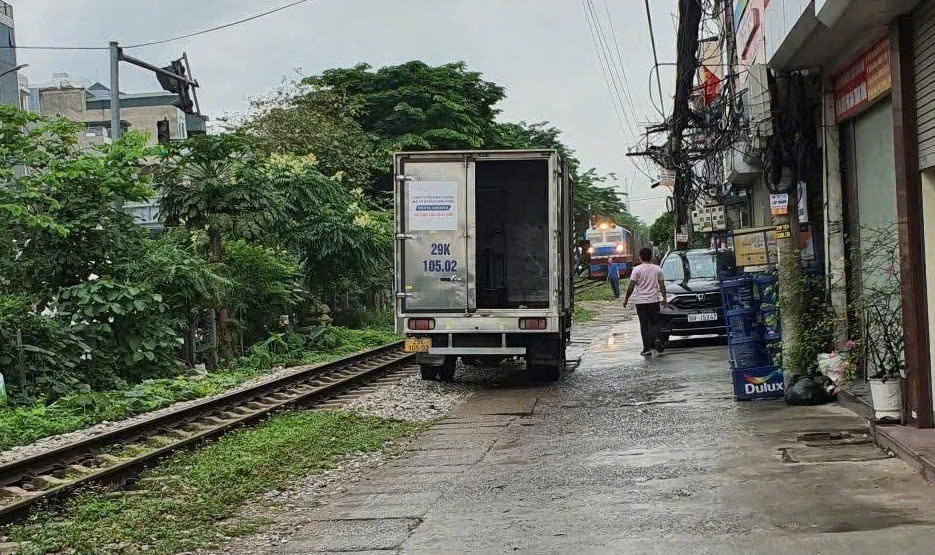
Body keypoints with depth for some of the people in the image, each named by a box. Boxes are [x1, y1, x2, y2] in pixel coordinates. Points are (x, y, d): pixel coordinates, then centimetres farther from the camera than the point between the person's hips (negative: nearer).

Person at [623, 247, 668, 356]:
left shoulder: (637, 270, -7)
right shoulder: (657, 269, 3)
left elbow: (631, 286, -8)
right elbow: (662, 286, 5)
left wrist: (626, 299, 1)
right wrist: (664, 299, 12)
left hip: (641, 301, -2)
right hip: (654, 300, 2)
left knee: (644, 325, 5)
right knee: (654, 323, 11)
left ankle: (647, 348, 4)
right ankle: (656, 339, -15)